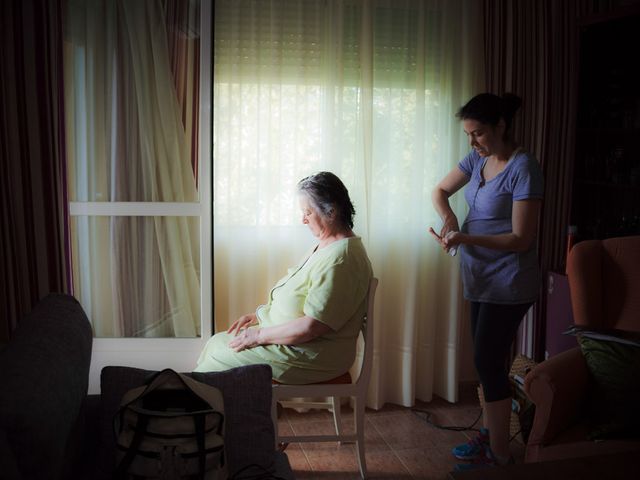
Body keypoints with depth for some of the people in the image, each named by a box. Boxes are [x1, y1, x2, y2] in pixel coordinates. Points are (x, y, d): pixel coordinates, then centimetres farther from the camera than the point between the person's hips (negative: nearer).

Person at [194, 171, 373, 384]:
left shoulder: (340, 259, -24)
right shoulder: (325, 245, 10)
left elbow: (311, 327, -27)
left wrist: (259, 335, -17)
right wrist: (258, 315, 9)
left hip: (314, 357, -10)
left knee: (218, 358, -5)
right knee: (218, 342, 7)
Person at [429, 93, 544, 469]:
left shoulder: (524, 168, -18)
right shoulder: (478, 159, 6)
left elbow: (521, 239, -20)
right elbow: (441, 191, 17)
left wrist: (466, 238, -28)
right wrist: (448, 218, -5)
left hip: (508, 283, -8)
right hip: (482, 279, 8)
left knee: (489, 363, -5)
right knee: (488, 361, 15)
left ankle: (500, 455, 8)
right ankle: (489, 435, 29)